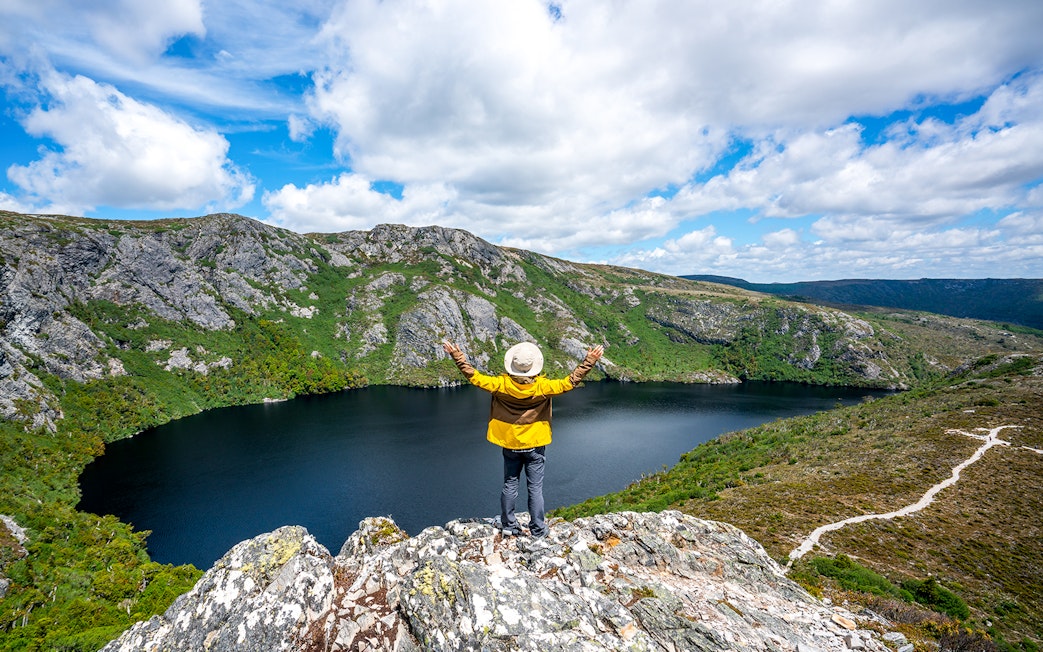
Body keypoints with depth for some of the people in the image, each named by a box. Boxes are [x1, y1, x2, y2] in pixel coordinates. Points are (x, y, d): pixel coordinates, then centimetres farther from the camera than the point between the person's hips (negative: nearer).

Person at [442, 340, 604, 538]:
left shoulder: (502, 385, -16)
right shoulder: (542, 387, -19)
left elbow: (476, 378, -11)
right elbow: (570, 382, -14)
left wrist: (458, 357, -5)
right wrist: (590, 361, -9)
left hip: (510, 444, 2)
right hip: (535, 445, -1)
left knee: (510, 485, 16)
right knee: (535, 488, 8)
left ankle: (508, 525, 25)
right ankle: (538, 531, 15)